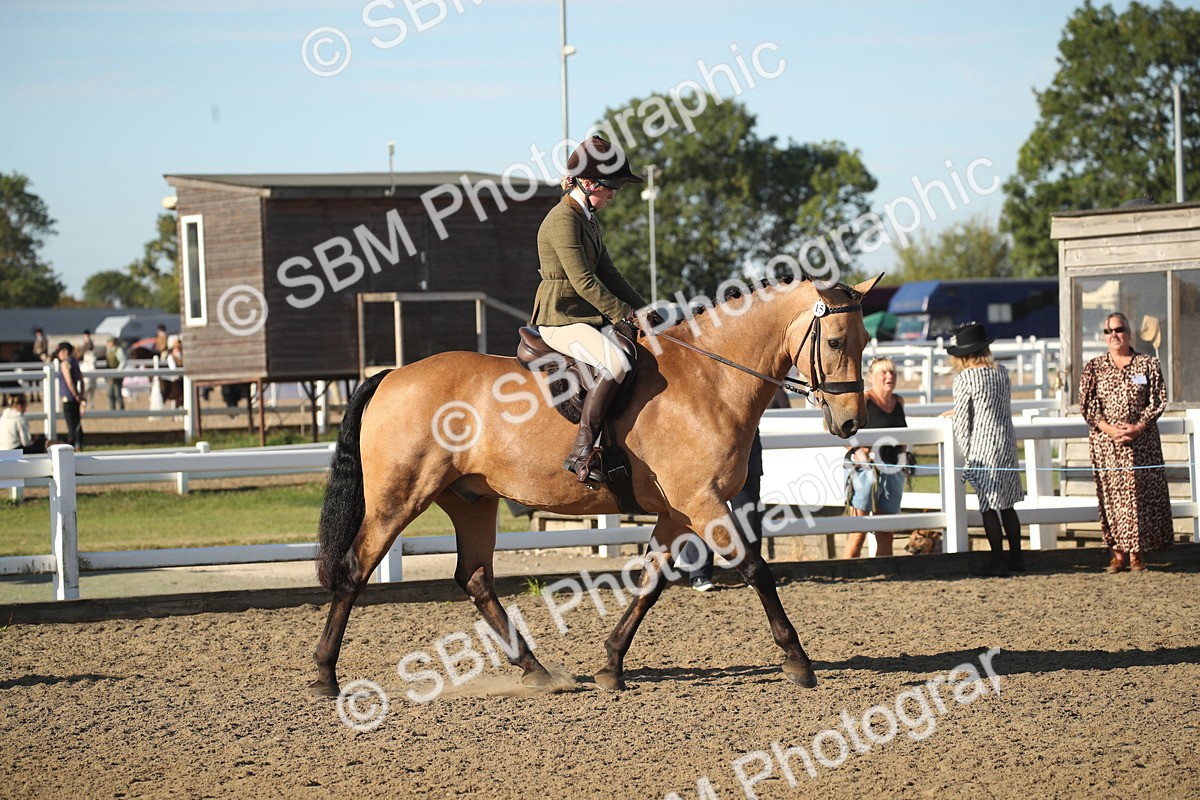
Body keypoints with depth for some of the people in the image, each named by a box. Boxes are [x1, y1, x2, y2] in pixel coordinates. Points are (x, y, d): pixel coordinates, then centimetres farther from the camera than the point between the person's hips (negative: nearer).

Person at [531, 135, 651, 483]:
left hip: (589, 317, 10)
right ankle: (581, 452, -29)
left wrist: (644, 309, 8)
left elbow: (607, 273, 18)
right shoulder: (563, 219, -16)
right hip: (561, 318, -10)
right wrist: (625, 315, -18)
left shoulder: (588, 219, 16)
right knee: (616, 364, -30)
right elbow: (584, 281, -20)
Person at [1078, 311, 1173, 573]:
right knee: (1111, 495, -1)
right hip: (1105, 442, 1)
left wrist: (1137, 427, -14)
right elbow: (1086, 404, 0)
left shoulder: (1148, 364, 4)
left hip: (1142, 441, -1)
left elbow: (1158, 401, 0)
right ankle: (1118, 554, 4)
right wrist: (1109, 429, -14)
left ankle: (1136, 554, 4)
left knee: (1140, 493, -2)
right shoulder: (1094, 367, 6)